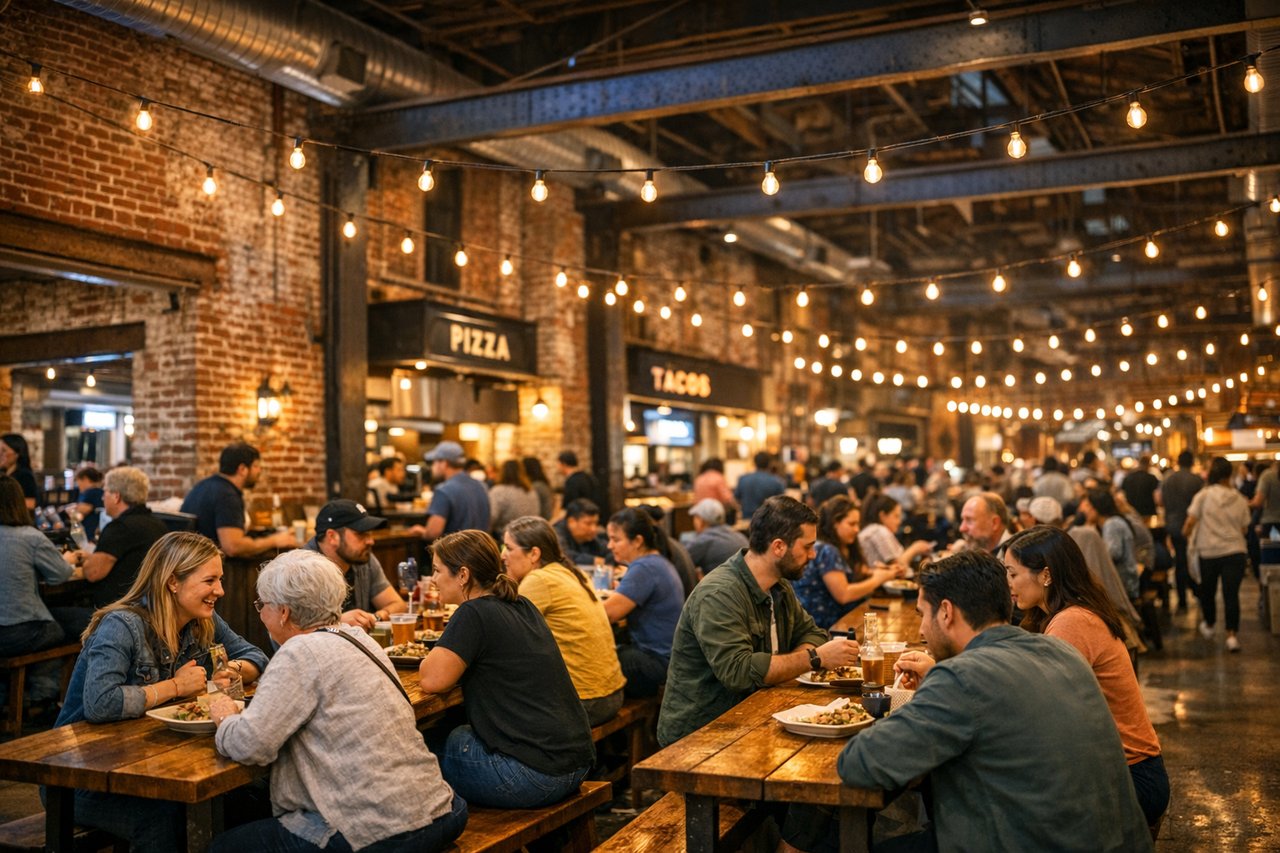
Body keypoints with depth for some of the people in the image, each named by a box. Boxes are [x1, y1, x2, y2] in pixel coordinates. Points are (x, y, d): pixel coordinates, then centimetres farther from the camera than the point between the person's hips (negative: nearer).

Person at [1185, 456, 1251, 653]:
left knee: (1207, 591, 18)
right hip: (1235, 551, 1)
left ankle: (1208, 625, 35)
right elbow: (1244, 528, 7)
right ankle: (1231, 634, -6)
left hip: (1209, 551, -1)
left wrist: (1186, 533, 7)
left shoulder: (1204, 495, -7)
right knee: (1231, 593, 0)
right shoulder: (1240, 500, 2)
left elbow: (1191, 520, -12)